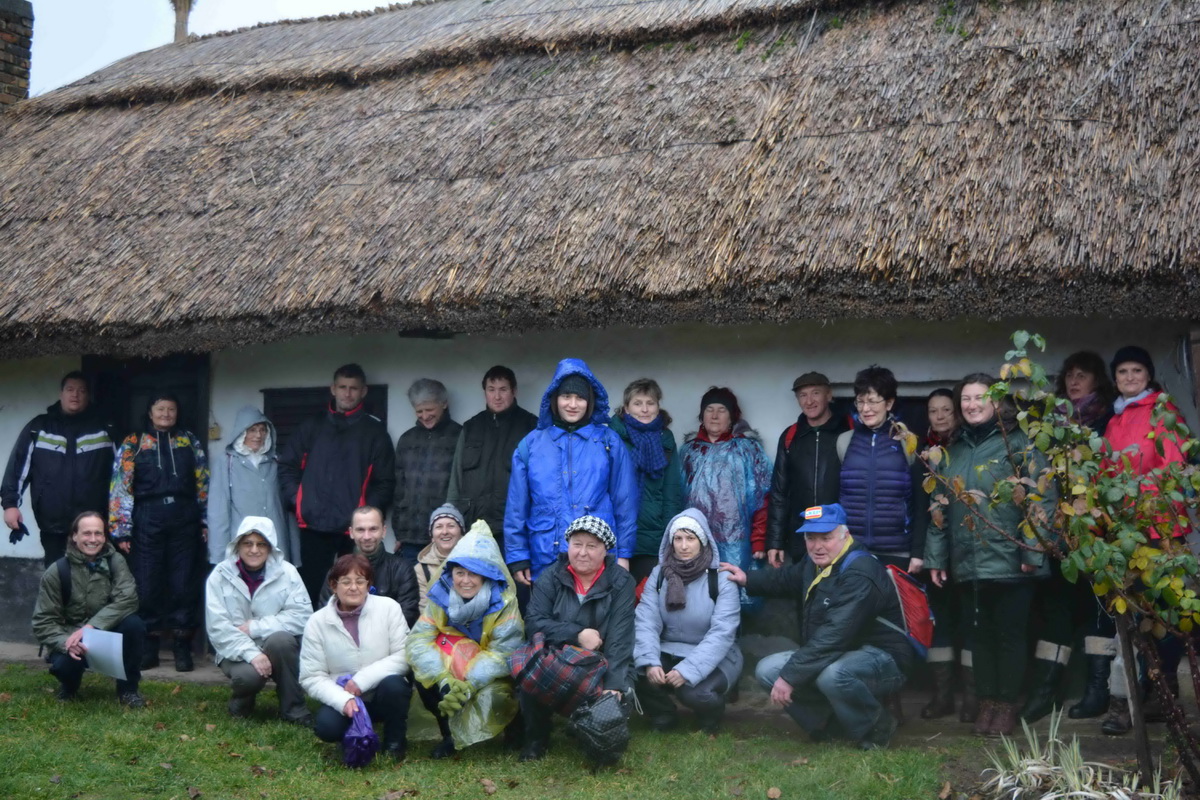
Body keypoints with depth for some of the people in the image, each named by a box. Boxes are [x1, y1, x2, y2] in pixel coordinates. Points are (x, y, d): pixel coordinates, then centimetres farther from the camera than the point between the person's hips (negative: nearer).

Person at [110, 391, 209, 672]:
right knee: (147, 585, 3)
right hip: (148, 520, -1)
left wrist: (205, 521, 4)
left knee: (185, 584, 2)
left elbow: (203, 483, 11)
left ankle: (183, 646, 11)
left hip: (184, 520, 1)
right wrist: (121, 529, -4)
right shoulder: (133, 444, 5)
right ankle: (148, 646, 14)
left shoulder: (190, 442, 11)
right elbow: (120, 487, 1)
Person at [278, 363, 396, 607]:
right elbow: (287, 466, 13)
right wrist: (296, 500, 0)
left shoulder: (375, 431, 6)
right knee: (312, 590, 7)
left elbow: (385, 481, 4)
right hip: (314, 526, 2)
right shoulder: (312, 427, 13)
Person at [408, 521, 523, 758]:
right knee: (420, 670, -24)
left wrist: (468, 686, -38)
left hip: (489, 679, -3)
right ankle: (449, 732, -3)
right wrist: (444, 679, -36)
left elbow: (503, 652, -25)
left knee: (493, 700, -35)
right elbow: (419, 639, -20)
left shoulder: (503, 602, -19)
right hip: (452, 670, 3)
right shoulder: (441, 596, -11)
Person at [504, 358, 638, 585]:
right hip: (545, 562, 1)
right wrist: (517, 557, 2)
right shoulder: (531, 444, 6)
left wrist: (623, 554, 0)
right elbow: (517, 507, 7)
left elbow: (625, 500, 4)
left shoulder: (609, 442, 4)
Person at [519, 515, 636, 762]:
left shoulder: (621, 582, -5)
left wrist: (614, 685, -29)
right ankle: (536, 738, -2)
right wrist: (577, 635, -24)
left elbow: (620, 639, -16)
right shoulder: (550, 577, 0)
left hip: (603, 666, 0)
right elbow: (534, 622, -12)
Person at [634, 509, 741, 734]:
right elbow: (646, 622, -10)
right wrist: (649, 661, -28)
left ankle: (711, 716, 6)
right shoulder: (659, 574, 0)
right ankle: (663, 714, 7)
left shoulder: (721, 578, -12)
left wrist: (688, 670, -31)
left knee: (696, 693, -33)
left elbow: (721, 633, -20)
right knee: (636, 672, -25)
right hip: (669, 653, 3)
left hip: (714, 658, -3)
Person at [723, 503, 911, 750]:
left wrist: (790, 676, -31)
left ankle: (877, 728, -10)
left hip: (882, 660, -9)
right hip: (838, 656, 9)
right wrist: (747, 579, 21)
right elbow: (786, 578, 31)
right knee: (767, 670, -2)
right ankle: (833, 723, 7)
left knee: (832, 675, -40)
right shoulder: (815, 564, 5)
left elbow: (833, 638, -33)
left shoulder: (860, 576, -26)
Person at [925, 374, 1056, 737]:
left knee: (1010, 634, 4)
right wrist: (935, 556, 12)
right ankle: (986, 703, 21)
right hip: (966, 564, 5)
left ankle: (1007, 704, 15)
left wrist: (1033, 550, -16)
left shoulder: (1018, 444, -3)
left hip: (1009, 561, -5)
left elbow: (1044, 498, -9)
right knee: (980, 634, 11)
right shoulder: (953, 451, 14)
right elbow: (940, 509, 17)